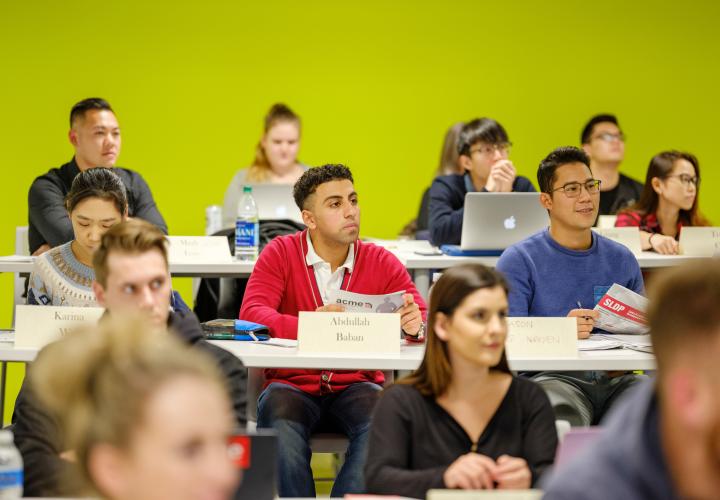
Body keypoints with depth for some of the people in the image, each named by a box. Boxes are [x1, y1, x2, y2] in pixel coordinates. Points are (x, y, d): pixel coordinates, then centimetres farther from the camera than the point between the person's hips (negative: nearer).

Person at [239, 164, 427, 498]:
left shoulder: (382, 263, 4)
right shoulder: (280, 254, 0)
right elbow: (251, 314, -14)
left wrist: (415, 324, -28)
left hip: (356, 387, 1)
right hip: (292, 385, -1)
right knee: (280, 423, -34)